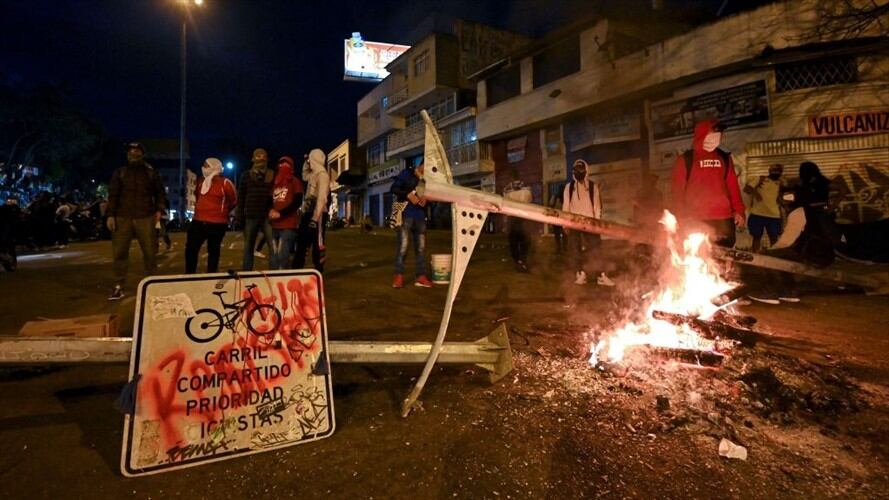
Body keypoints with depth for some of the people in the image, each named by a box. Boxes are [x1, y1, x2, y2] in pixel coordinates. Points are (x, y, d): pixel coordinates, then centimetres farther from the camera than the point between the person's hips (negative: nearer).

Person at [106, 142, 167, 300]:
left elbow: (160, 192, 15)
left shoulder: (151, 172, 10)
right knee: (119, 252, -1)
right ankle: (118, 287, 6)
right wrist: (110, 215, -2)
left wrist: (159, 209, 2)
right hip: (123, 218, 1)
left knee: (150, 252, 2)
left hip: (145, 218, -1)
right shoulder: (119, 173, 11)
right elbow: (112, 194, 7)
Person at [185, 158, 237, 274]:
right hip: (198, 221, 6)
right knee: (190, 249, 6)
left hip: (217, 224, -6)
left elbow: (233, 201, 2)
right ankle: (189, 275, 19)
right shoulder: (201, 181, 9)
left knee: (213, 251, 6)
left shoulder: (225, 183, -9)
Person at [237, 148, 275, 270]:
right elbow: (240, 197, 8)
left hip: (267, 216, -2)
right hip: (250, 217, 2)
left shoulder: (272, 175, 6)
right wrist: (239, 217, 1)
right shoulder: (246, 175, 9)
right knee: (248, 249, 9)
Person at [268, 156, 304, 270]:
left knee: (282, 256, -13)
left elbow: (297, 202, -7)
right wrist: (270, 211, 0)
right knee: (273, 257, 6)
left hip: (288, 225, -6)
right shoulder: (275, 182, 21)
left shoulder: (295, 181, 5)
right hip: (274, 225, 6)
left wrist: (280, 213, -14)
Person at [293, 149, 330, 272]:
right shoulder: (313, 174, 17)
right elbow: (304, 176, 43)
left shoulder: (322, 174, -11)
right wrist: (305, 162, 27)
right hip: (308, 213, 10)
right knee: (301, 246, 13)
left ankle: (318, 273, 0)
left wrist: (315, 218, -26)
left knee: (317, 246, -5)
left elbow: (322, 198, -20)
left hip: (317, 215, -10)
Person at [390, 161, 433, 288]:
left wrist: (426, 198, -4)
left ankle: (420, 276, 12)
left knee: (421, 247, 5)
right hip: (406, 214, -5)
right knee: (403, 245, -8)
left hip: (420, 216, 5)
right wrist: (409, 195, -17)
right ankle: (399, 276, -1)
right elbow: (394, 188, -5)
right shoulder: (406, 173, 0)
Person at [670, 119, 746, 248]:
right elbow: (678, 191, 1)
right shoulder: (685, 159, 3)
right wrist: (682, 218, -6)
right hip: (697, 221, -4)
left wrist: (738, 210, 4)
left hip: (724, 219, 4)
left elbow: (733, 185, 15)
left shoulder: (725, 158, 15)